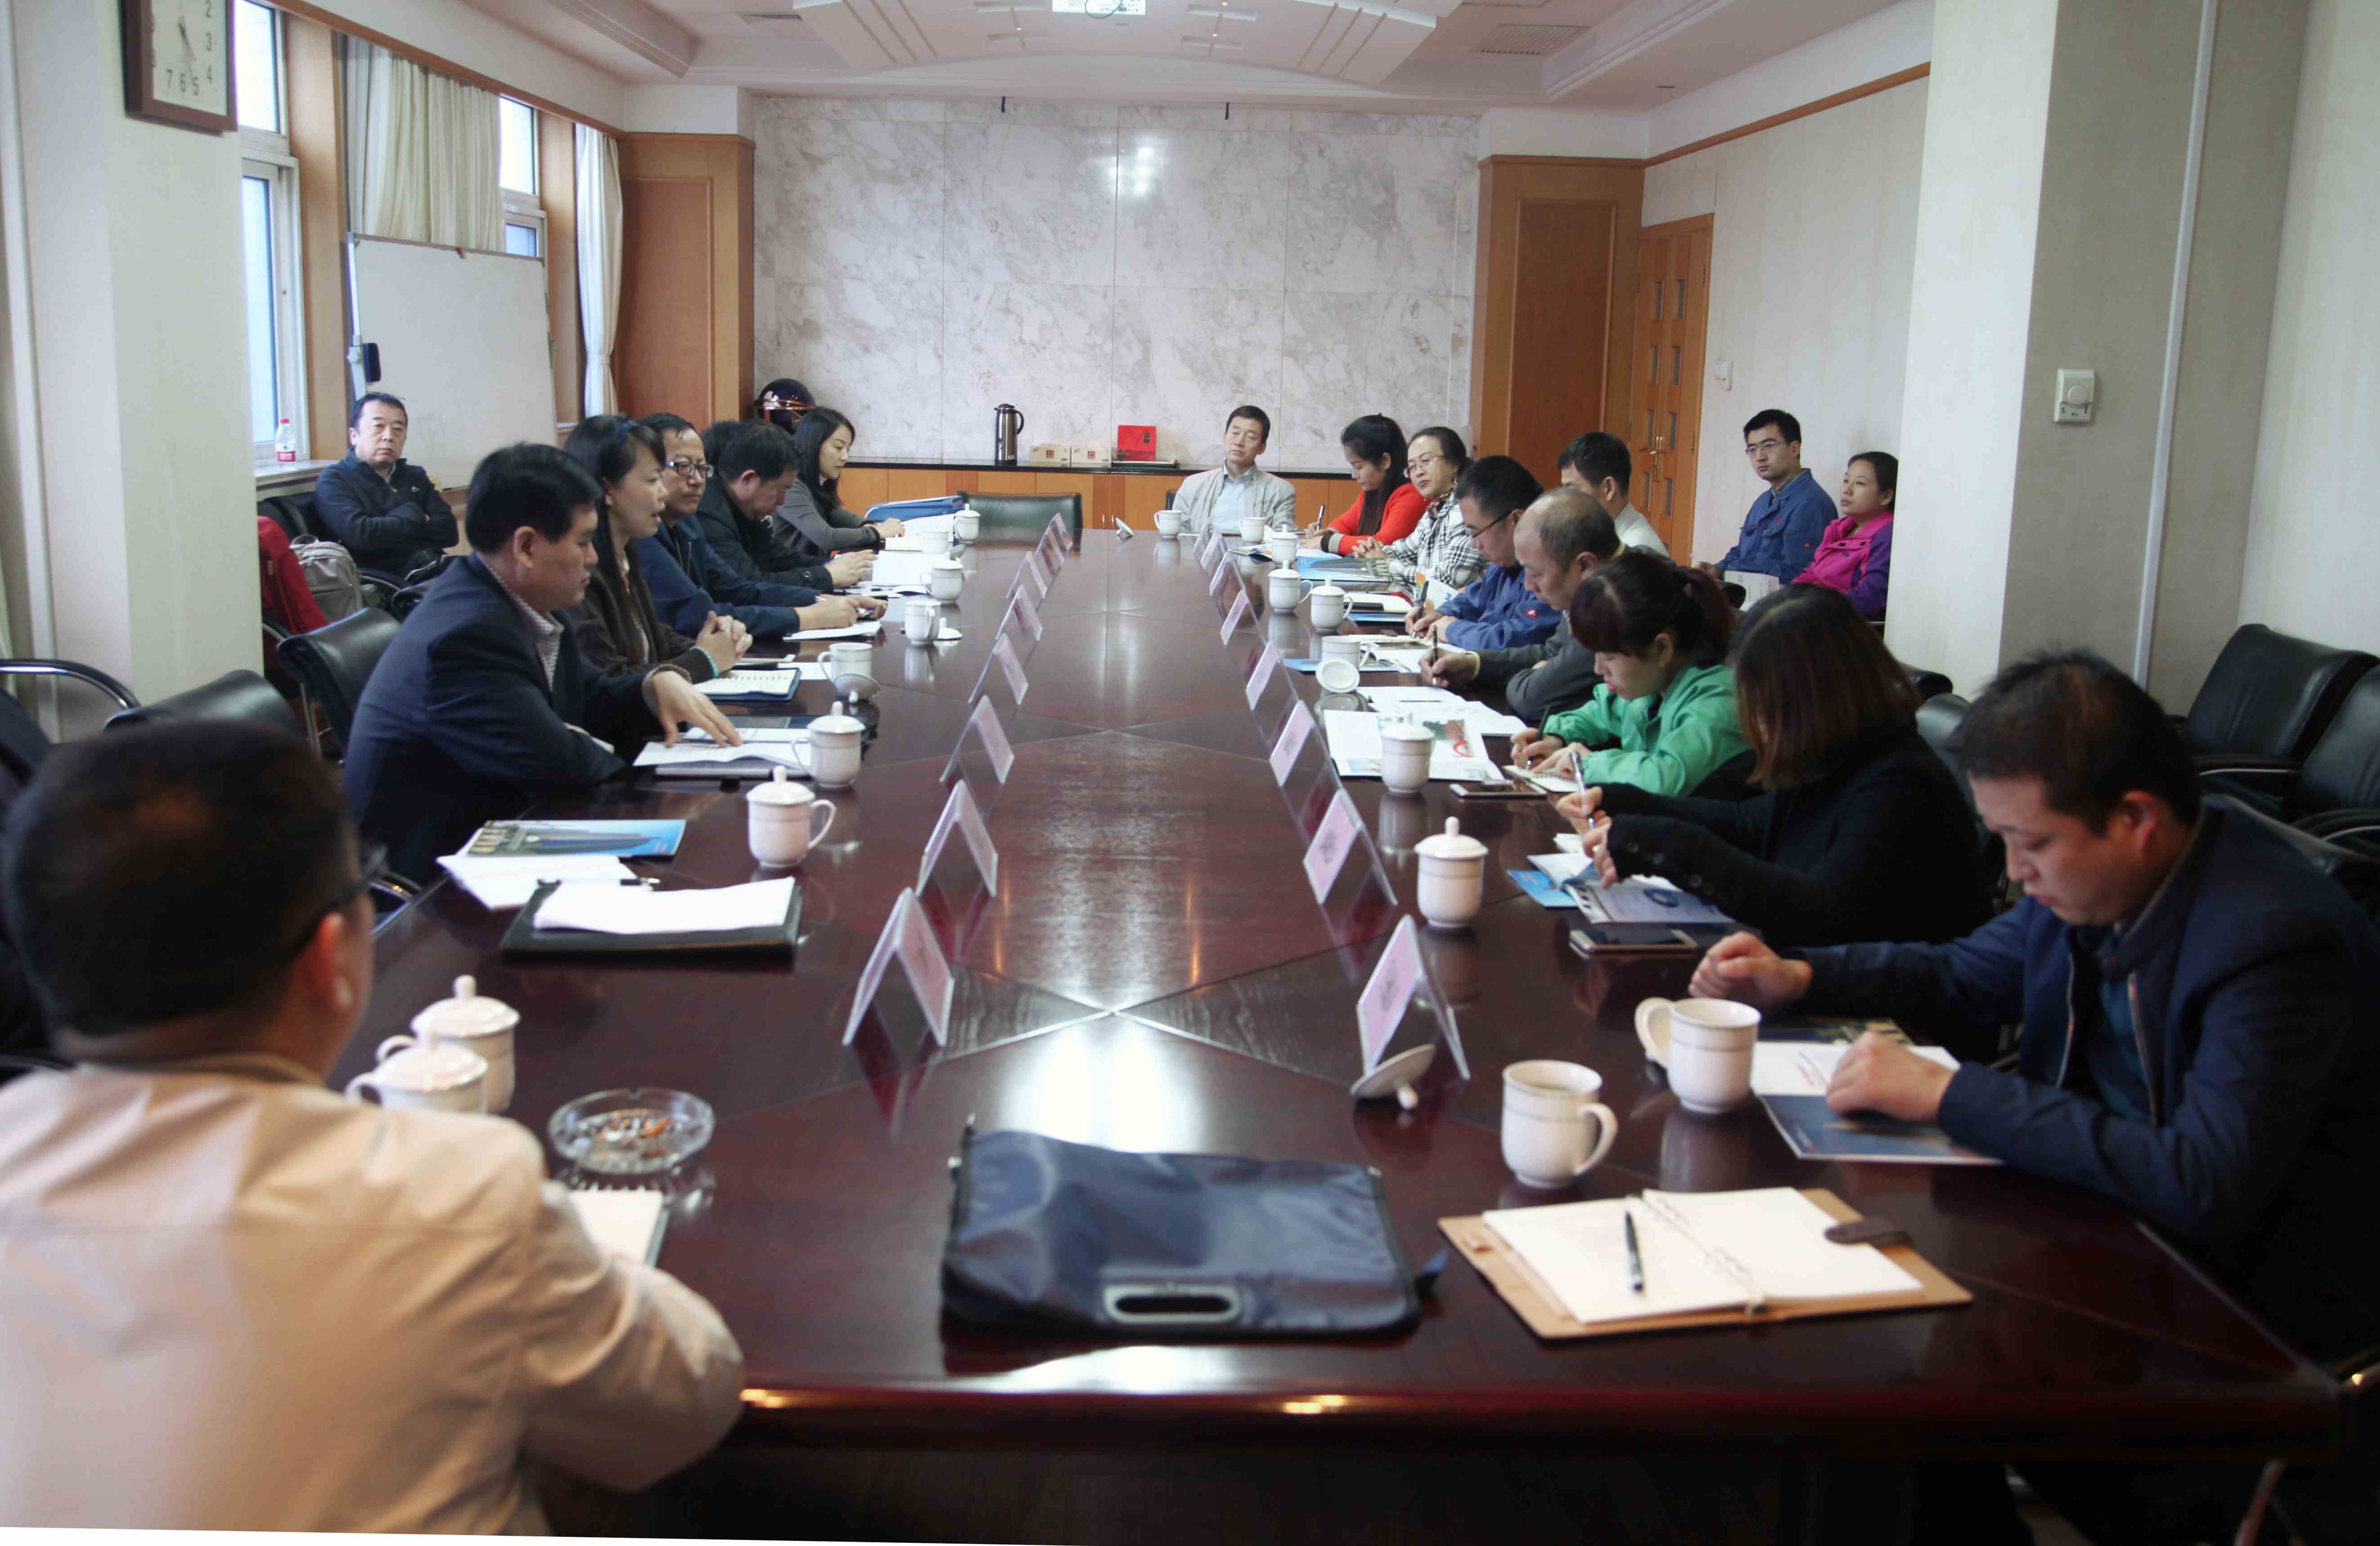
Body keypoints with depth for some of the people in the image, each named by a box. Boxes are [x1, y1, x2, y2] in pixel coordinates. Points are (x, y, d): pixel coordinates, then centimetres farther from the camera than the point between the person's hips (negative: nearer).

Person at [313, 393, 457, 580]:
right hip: (385, 580, -6)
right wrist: (412, 517, 3)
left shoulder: (416, 477, 23)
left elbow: (448, 531, 9)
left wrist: (383, 528, -2)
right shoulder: (334, 481, 6)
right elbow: (361, 534, -12)